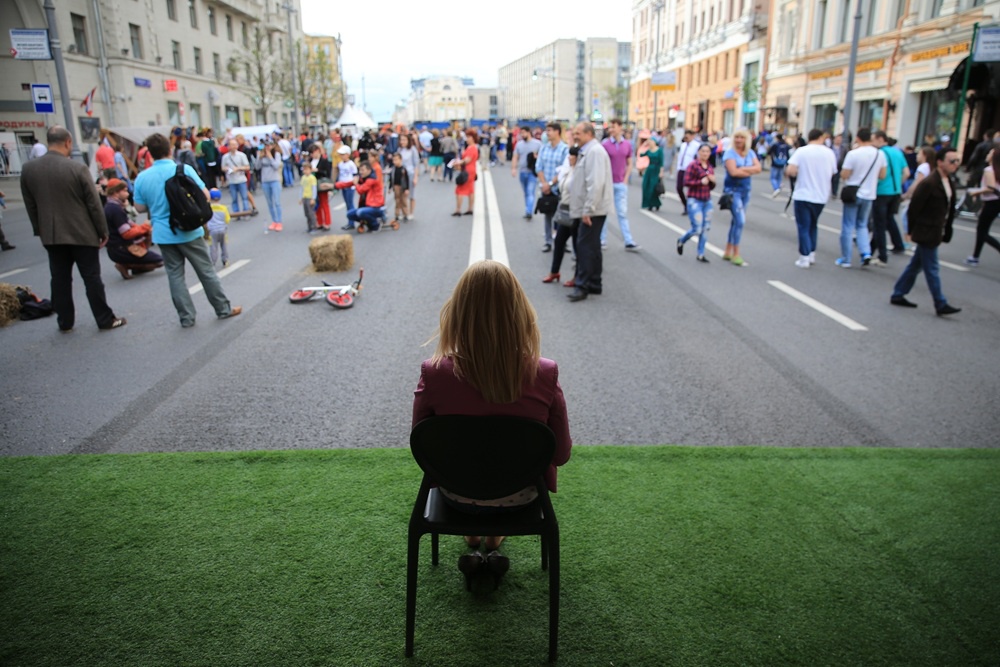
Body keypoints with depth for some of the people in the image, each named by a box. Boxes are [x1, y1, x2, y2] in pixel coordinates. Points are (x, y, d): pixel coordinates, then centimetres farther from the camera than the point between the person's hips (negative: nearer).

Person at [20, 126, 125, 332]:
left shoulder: (27, 168, 0)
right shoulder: (78, 168, -14)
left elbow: (30, 205, 9)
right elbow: (94, 204, -10)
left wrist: (39, 230, 19)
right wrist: (103, 231, -1)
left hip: (51, 235, 4)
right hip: (82, 234, -4)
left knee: (60, 279, 11)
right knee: (91, 278, 3)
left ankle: (65, 321, 19)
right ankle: (105, 319, 9)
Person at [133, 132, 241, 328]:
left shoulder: (142, 177, -3)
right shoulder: (184, 170, -11)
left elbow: (140, 207, 4)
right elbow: (205, 196, -8)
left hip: (163, 235, 2)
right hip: (188, 232, -2)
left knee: (175, 275, 10)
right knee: (206, 271, 8)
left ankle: (186, 317, 12)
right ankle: (224, 309, 18)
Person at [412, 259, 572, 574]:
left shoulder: (434, 374, -26)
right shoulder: (544, 374, -26)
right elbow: (562, 453, -13)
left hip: (456, 497, 0)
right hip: (519, 498, 0)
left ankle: (472, 534, 48)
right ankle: (495, 535, 48)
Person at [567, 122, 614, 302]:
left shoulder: (594, 151, -15)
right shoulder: (587, 151, 16)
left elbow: (595, 183, -23)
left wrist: (588, 209, -24)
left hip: (593, 210, -10)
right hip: (589, 209, 10)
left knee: (585, 246, -9)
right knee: (591, 247, 13)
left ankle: (582, 286, -6)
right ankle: (594, 284, 20)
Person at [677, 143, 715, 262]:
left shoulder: (710, 167, 11)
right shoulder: (693, 165, -9)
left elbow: (711, 187, 17)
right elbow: (686, 182, -15)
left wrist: (713, 181, -3)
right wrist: (701, 182, -20)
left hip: (707, 201, 7)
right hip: (695, 201, -7)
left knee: (706, 228, 5)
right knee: (697, 229, -8)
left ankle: (700, 254, 15)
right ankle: (681, 241, 22)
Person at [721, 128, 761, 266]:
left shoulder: (751, 153, 9)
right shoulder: (730, 153, -8)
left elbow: (758, 168, -5)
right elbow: (733, 172, -20)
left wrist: (742, 169, -17)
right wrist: (750, 171, -8)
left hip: (745, 190, 6)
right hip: (732, 190, -6)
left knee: (736, 221, 10)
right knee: (740, 221, -13)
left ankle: (728, 252, 20)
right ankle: (735, 254, -5)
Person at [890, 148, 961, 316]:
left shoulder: (949, 183, 9)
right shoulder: (928, 183, -17)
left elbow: (949, 210, 12)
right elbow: (914, 208, -16)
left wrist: (947, 232, 8)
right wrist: (912, 231, -10)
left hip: (936, 233, 9)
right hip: (926, 234, -9)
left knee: (916, 265, 15)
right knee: (932, 270, -1)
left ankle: (898, 295, 24)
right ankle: (941, 304, 6)